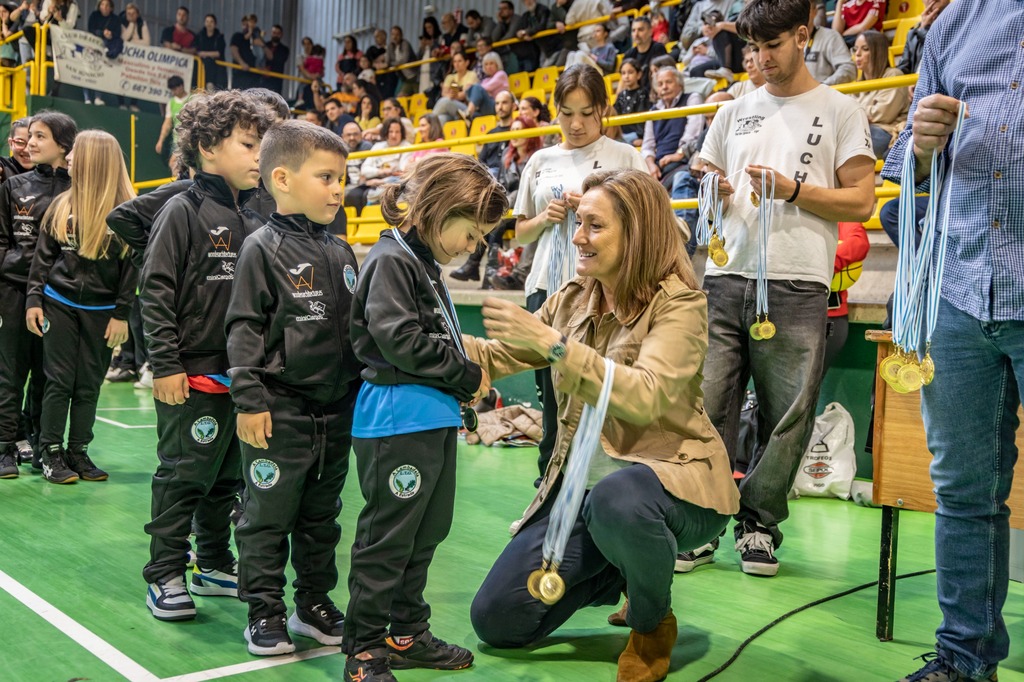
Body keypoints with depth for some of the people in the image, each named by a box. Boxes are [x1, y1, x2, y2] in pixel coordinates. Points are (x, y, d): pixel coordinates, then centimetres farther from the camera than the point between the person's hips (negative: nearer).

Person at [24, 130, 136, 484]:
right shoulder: (62, 205, 3)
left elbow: (131, 265, -6)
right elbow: (43, 256, 7)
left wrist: (122, 315, -8)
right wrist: (33, 300, 1)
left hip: (101, 311, -2)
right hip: (59, 304, 2)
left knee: (89, 385, 6)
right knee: (59, 381, 3)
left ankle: (78, 452, 17)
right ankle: (50, 453, 11)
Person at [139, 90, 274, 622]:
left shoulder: (253, 222, 11)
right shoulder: (183, 211, -8)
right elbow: (156, 291, -11)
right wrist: (165, 365, -14)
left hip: (242, 376, 7)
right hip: (193, 377, -7)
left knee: (228, 477, 15)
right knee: (183, 477, 1)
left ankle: (214, 566, 30)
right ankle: (164, 577, 14)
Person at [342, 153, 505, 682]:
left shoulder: (424, 263, 18)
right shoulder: (391, 259, -13)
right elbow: (401, 340, -21)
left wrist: (466, 377, 6)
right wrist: (468, 377, -12)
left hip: (434, 416, 10)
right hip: (398, 416, -10)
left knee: (426, 532, 17)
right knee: (387, 536, -2)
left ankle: (407, 633, 30)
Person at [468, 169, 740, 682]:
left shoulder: (679, 304, -14)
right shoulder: (573, 298, 4)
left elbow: (645, 398, -31)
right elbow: (497, 357, 6)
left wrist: (554, 344, -36)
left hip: (669, 477, -6)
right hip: (582, 483, 6)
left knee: (617, 496, -43)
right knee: (496, 620, -1)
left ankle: (653, 624, -8)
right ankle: (625, 572, 23)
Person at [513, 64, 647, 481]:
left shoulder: (625, 158, 4)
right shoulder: (541, 161, 15)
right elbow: (520, 234, 20)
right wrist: (544, 218, 0)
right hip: (548, 290, 3)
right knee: (554, 398, 8)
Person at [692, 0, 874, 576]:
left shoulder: (839, 111, 8)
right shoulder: (735, 111, 20)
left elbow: (861, 202, 2)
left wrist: (791, 189, -10)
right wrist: (716, 191, 0)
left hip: (796, 287, -3)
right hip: (726, 278, 3)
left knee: (788, 415, 1)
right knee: (707, 405, -2)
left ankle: (759, 523, 15)